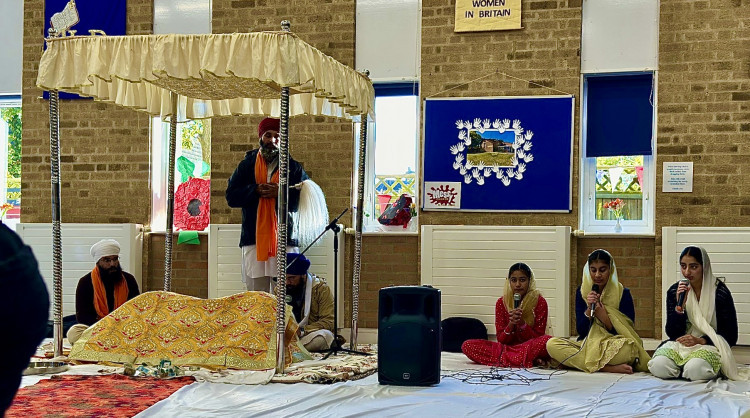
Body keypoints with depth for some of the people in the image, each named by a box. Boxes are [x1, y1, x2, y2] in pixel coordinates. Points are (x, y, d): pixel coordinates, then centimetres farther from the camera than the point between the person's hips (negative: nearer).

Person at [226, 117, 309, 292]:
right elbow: (231, 197, 6)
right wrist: (255, 190, -10)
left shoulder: (294, 166, 9)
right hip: (253, 240, 1)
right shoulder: (247, 165, 13)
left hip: (286, 240, -1)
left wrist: (282, 193, -15)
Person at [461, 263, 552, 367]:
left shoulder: (539, 302, -3)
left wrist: (522, 323, -21)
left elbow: (538, 338, -5)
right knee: (467, 346, -20)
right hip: (508, 347, 4)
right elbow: (501, 339, -1)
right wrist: (511, 325, -21)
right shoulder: (502, 303, 2)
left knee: (548, 341, -37)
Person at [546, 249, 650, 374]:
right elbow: (581, 331, 4)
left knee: (628, 347, -40)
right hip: (589, 344, 4)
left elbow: (626, 332, -3)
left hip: (615, 347, -4)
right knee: (551, 344, -25)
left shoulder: (623, 293, 0)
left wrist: (603, 316, -16)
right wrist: (589, 309, -13)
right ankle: (608, 367, -31)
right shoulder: (582, 292, 7)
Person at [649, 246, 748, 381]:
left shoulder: (720, 292, -5)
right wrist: (680, 306, -15)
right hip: (681, 343, 3)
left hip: (709, 345, -3)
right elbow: (672, 333, 0)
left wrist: (701, 340, -17)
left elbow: (730, 336, -2)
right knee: (658, 366, -29)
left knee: (695, 370, -37)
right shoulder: (674, 291, 3)